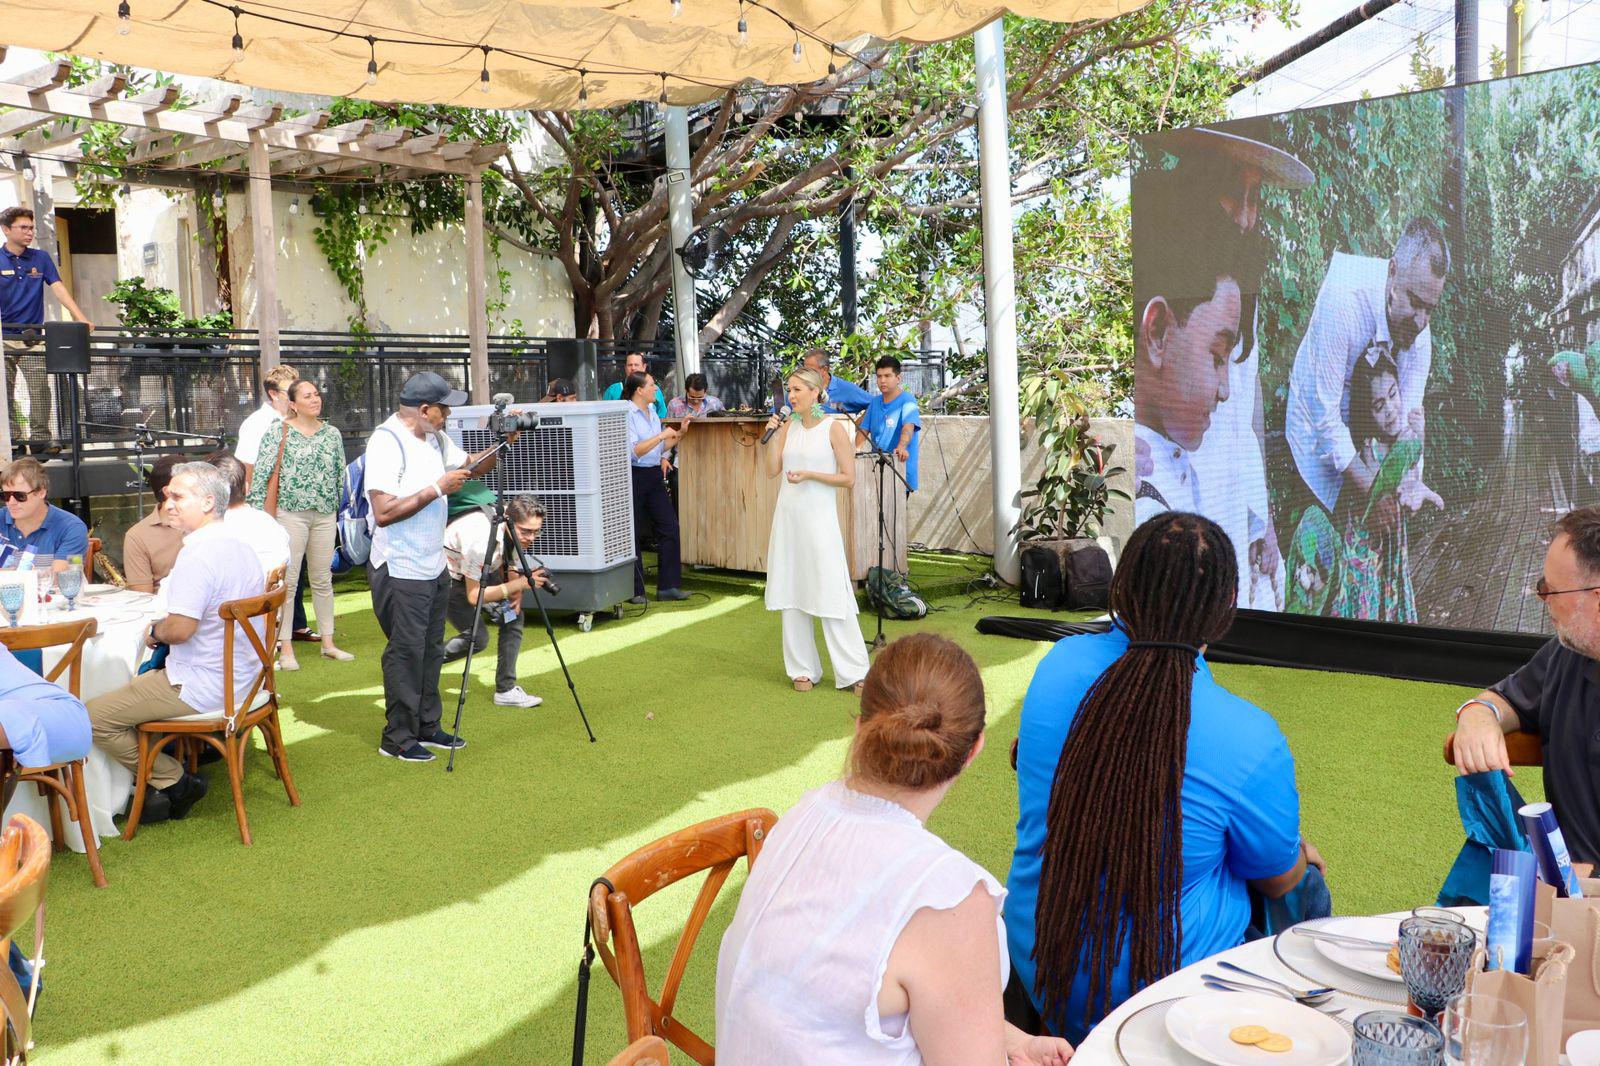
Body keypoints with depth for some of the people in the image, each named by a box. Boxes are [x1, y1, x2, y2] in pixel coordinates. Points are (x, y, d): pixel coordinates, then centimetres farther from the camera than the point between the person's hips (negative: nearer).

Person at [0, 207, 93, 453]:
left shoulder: (40, 258, 10)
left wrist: (80, 317, -8)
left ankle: (39, 438, -3)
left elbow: (57, 287, 4)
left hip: (33, 336, 1)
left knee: (40, 388, -6)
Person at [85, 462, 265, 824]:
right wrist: (164, 630, 16)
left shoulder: (198, 553, -22)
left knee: (95, 716, -4)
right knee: (140, 682, 31)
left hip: (203, 687, -10)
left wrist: (154, 632, -5)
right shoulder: (239, 545, 10)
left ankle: (175, 782, 2)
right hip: (241, 677, 10)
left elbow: (180, 629, -26)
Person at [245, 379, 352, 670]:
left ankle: (328, 643, 18)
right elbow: (261, 474, -5)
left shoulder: (332, 433, 8)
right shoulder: (278, 432, -4)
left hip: (325, 515, 4)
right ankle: (285, 647, 5)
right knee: (288, 580, -1)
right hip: (291, 513, -4)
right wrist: (257, 512, -9)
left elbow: (340, 473, 15)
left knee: (323, 579, 11)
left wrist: (336, 505, 15)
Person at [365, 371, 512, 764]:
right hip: (401, 571, -9)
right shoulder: (386, 442, -19)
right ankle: (397, 739, 11)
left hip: (434, 566, 9)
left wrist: (503, 443, 5)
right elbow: (384, 512, -26)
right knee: (406, 653, -1)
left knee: (431, 651, 15)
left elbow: (471, 466, 23)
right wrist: (437, 488, -23)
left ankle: (426, 727, 27)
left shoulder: (436, 438, 9)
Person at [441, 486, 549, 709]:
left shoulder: (514, 530, -14)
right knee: (477, 636, -17)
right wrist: (519, 584, -36)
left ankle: (506, 690, 0)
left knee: (513, 616, -5)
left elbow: (508, 563, 6)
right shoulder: (481, 539, -38)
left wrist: (515, 591, -14)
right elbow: (473, 596, -31)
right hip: (445, 578, -8)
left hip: (478, 572, 8)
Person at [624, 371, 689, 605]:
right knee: (633, 534, 1)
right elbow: (633, 451, -21)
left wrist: (679, 434, 12)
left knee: (669, 527, 3)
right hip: (634, 477, -8)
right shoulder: (626, 414, -12)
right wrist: (661, 436, -20)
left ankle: (668, 586, 8)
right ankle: (634, 591, 11)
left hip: (654, 476, 8)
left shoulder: (652, 411, 14)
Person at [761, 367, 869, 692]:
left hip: (819, 519, -5)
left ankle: (853, 672, 1)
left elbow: (849, 478, -6)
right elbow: (772, 470, 5)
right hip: (788, 517, 5)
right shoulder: (788, 426, 9)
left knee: (832, 594, -6)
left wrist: (810, 475, -15)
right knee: (792, 594, 7)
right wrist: (772, 435, -4)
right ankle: (803, 669, 17)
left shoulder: (834, 428, -5)